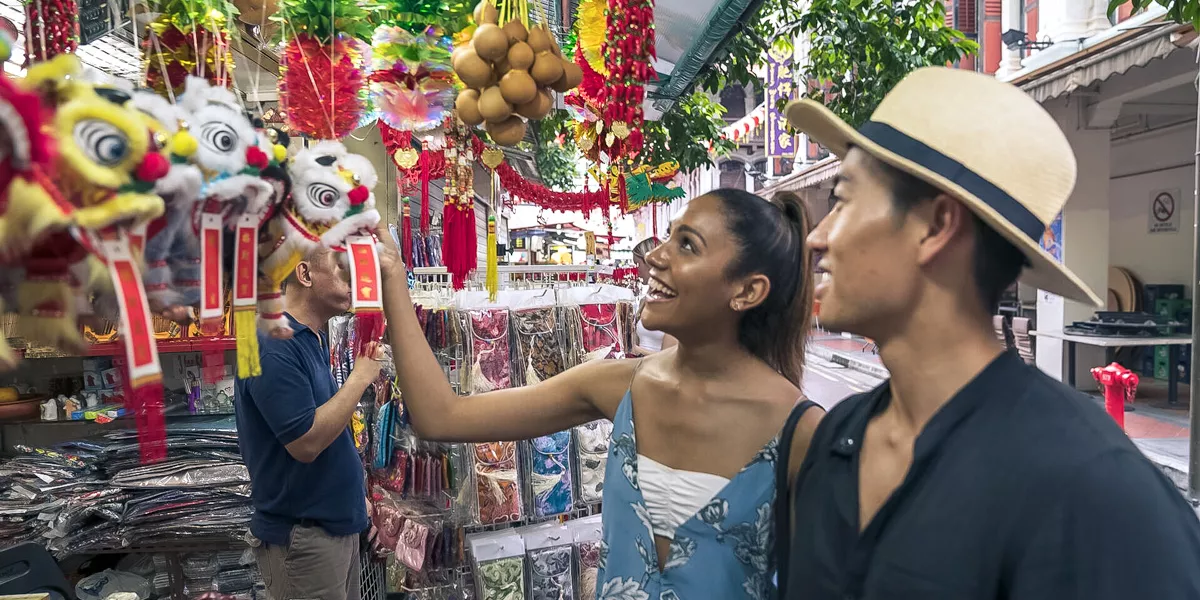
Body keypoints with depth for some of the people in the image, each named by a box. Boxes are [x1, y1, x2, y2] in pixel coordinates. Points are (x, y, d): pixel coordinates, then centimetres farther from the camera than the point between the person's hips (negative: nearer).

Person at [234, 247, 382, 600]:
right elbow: (306, 443, -25)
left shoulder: (312, 339, 8)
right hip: (303, 534, -9)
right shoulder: (274, 346, -20)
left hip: (337, 520, 9)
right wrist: (362, 374, -20)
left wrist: (356, 493, 13)